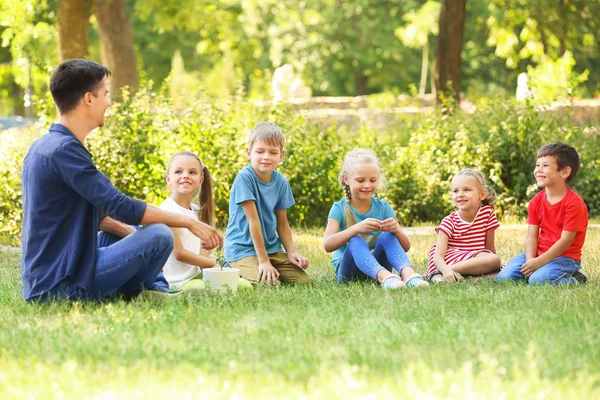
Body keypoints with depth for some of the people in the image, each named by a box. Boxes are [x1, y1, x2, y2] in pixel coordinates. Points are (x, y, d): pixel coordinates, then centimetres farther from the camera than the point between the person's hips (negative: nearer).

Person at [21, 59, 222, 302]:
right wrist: (189, 222, -12)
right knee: (159, 236, -15)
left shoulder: (44, 146, 13)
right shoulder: (64, 150, -18)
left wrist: (134, 234, 11)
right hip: (61, 286, -10)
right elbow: (120, 207, -21)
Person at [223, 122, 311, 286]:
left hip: (271, 247, 6)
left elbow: (282, 224, 10)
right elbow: (253, 220, -19)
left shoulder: (281, 182, 1)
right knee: (269, 284, -26)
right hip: (242, 247, -6)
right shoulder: (244, 178, -18)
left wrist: (291, 253, -4)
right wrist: (263, 261, -20)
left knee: (304, 281, -6)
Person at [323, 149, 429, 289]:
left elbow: (405, 247, -2)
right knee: (356, 241, -33)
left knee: (387, 236, -25)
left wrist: (396, 229, -25)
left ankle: (408, 273, -49)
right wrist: (357, 228, -37)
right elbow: (328, 245, -22)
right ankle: (385, 277, -59)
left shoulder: (383, 207, 2)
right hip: (348, 270, -2)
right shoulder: (340, 209, -5)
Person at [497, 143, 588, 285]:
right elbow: (531, 236, 1)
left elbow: (566, 240, -18)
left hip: (565, 257, -5)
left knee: (538, 280, -33)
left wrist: (539, 262, -21)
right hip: (538, 254, 6)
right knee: (504, 277, -14)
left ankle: (575, 279, -5)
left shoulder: (574, 203, -15)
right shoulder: (536, 201, 6)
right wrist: (530, 261, -18)